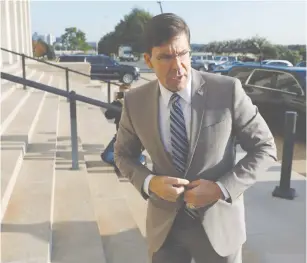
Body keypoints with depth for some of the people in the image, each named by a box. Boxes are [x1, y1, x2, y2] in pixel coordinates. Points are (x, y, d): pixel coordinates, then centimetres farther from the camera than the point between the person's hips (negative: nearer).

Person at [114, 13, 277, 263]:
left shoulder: (228, 90, -15)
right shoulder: (135, 102, -8)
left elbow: (265, 147, -7)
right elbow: (123, 154, 6)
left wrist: (222, 188, -18)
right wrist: (149, 182, -13)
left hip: (218, 223, -1)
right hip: (164, 224, 2)